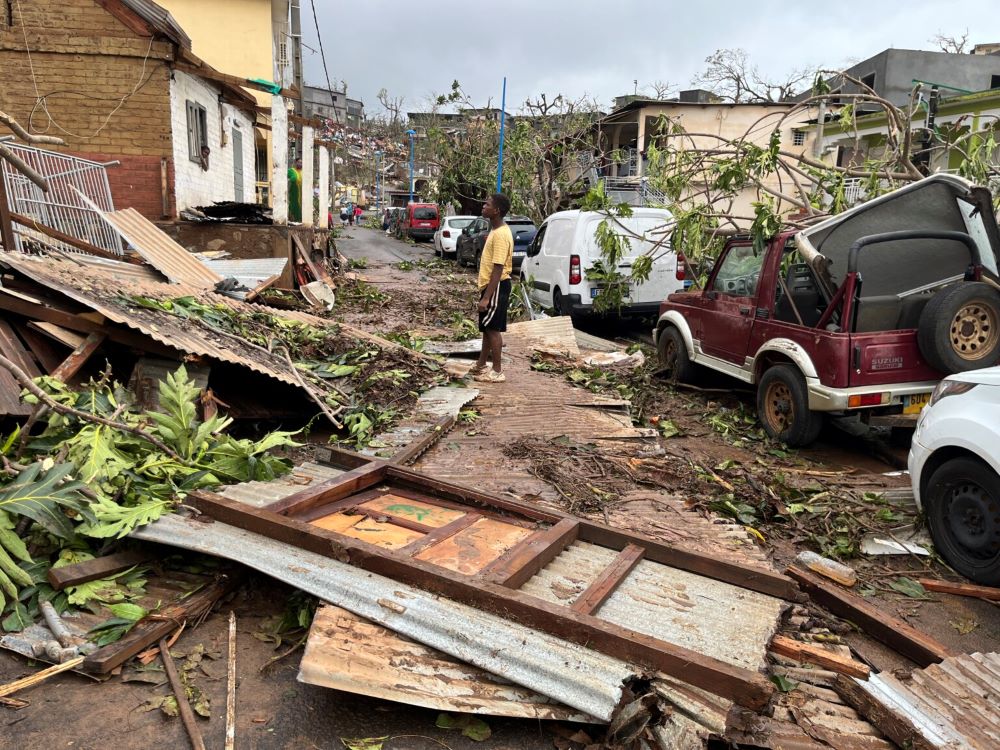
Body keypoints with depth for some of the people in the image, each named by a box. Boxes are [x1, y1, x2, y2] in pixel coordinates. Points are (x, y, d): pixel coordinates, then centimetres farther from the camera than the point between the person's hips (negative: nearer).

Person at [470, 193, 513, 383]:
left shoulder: (500, 235, -20)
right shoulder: (496, 231, 12)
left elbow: (498, 269, -24)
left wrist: (486, 297, -26)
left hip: (497, 287, -10)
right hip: (490, 285, 10)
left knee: (493, 329, -4)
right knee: (487, 328, 16)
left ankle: (497, 372, 3)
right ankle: (481, 366, 26)